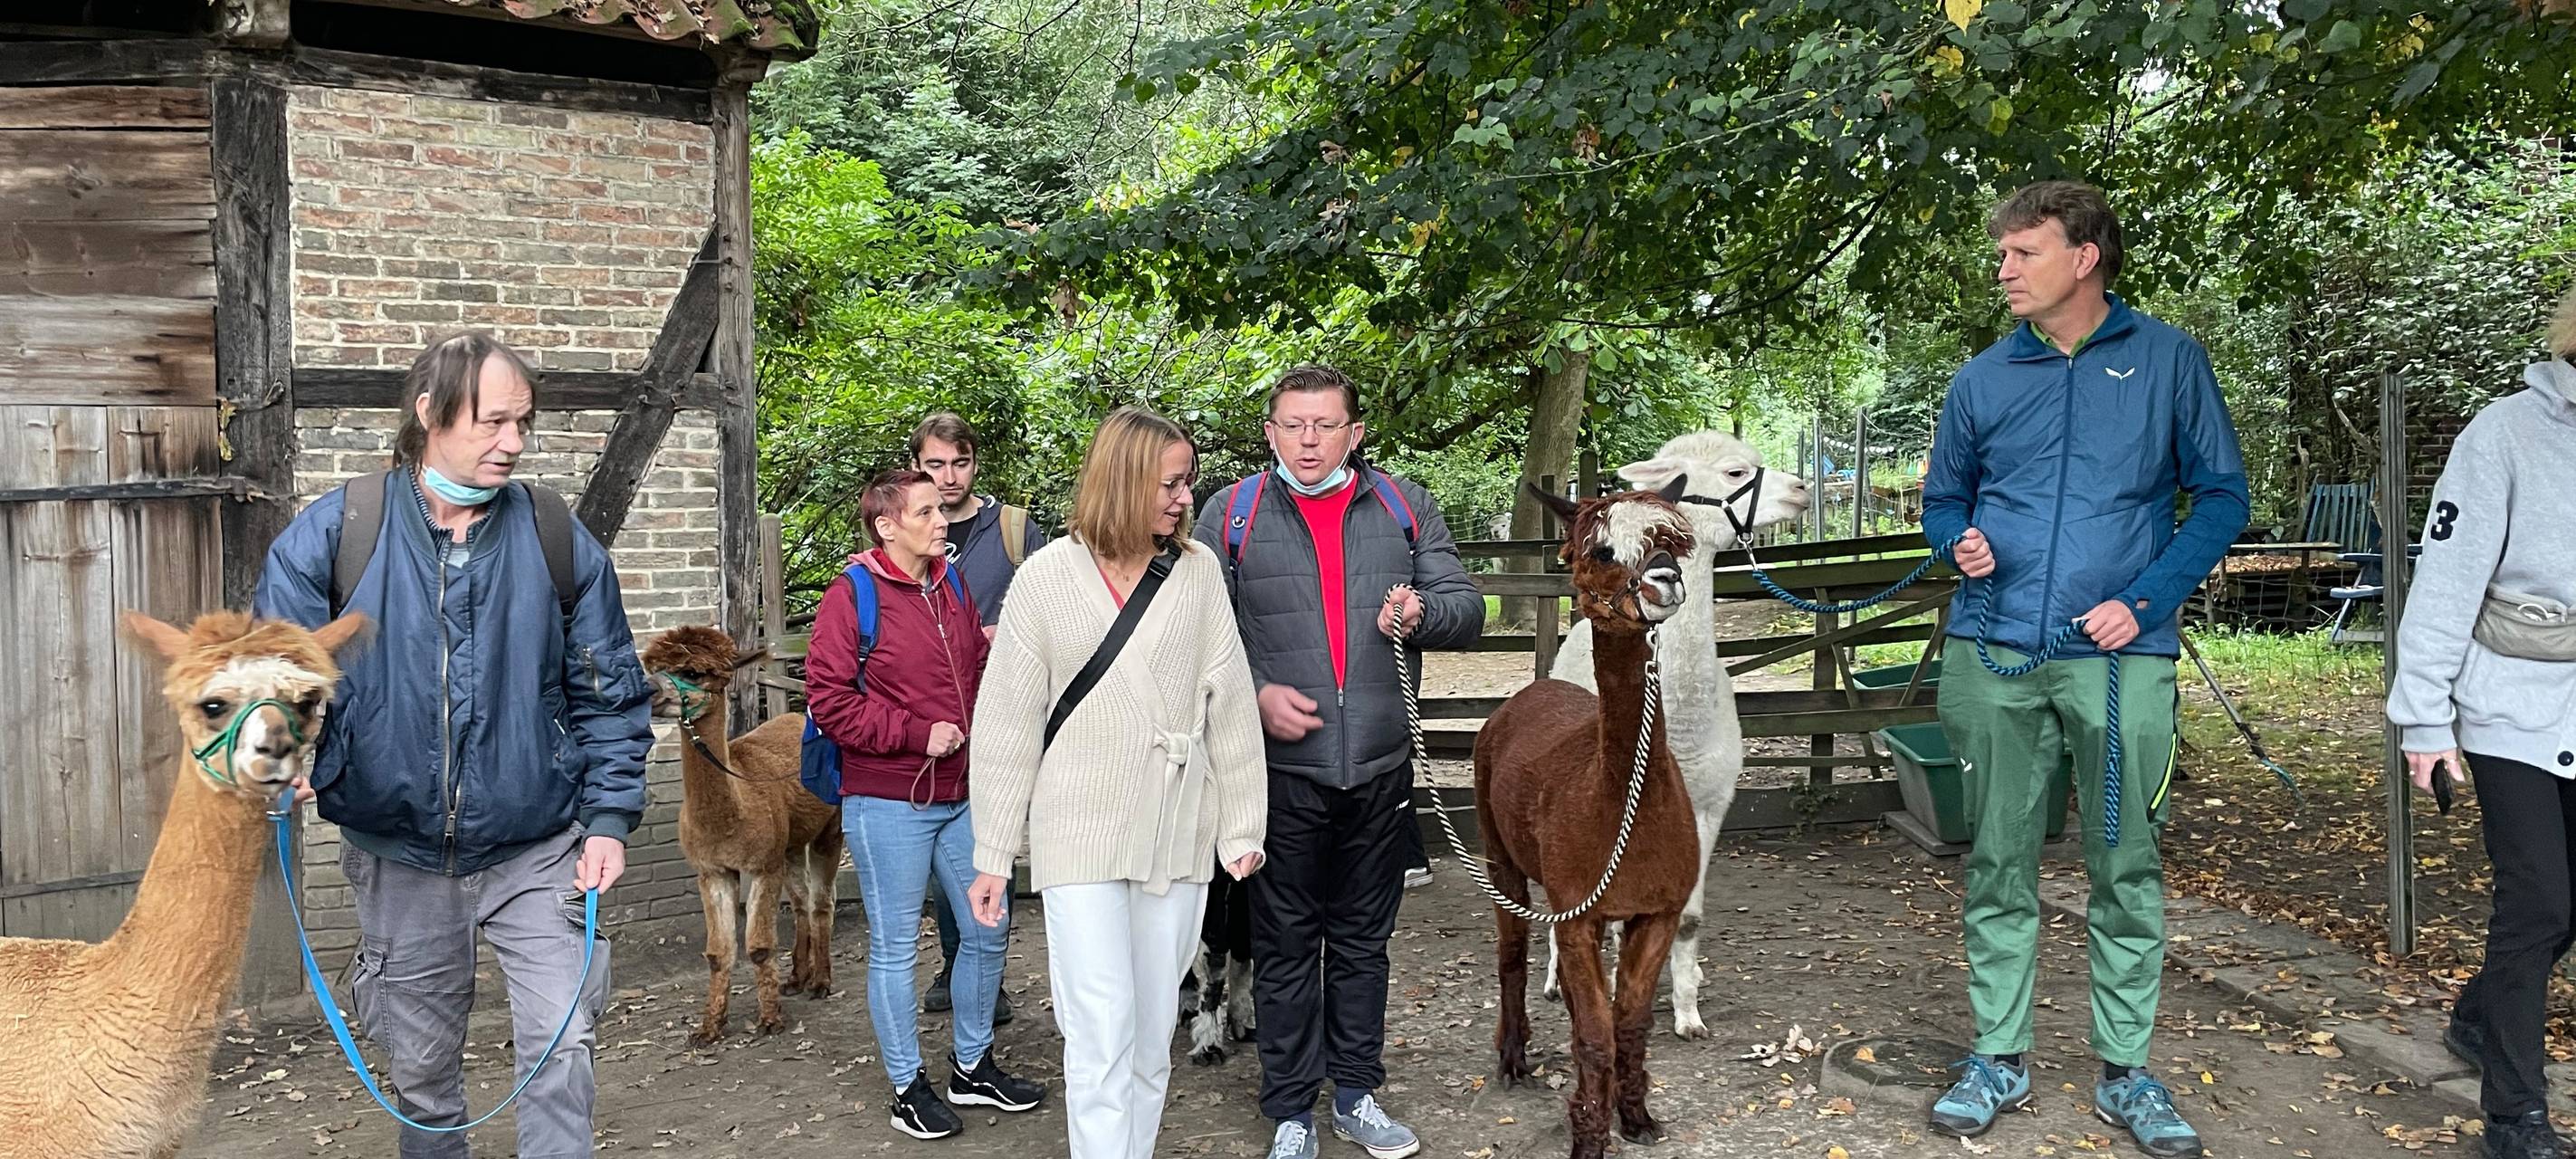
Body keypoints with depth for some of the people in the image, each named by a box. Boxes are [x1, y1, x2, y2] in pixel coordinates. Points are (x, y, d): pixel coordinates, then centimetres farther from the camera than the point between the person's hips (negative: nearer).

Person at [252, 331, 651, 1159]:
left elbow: (609, 694, 2)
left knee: (561, 1047, -7)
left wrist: (609, 819, -4)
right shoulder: (330, 536, -6)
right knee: (420, 1065, 16)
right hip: (400, 857, 1)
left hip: (536, 852, 0)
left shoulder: (559, 541, -3)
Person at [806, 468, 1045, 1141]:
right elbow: (829, 700, -14)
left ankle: (973, 1066, 30)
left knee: (987, 930, 12)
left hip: (960, 797, 7)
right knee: (896, 946, 4)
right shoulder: (852, 595, -9)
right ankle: (908, 1090, 17)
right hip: (888, 803, -7)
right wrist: (916, 734, -17)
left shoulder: (953, 589, 10)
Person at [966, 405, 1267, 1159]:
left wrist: (1241, 826, 3)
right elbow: (1007, 722, 0)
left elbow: (1228, 702, 4)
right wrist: (993, 855, 0)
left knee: (1154, 1032, 11)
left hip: (1177, 832, 3)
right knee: (1102, 1032, -7)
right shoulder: (1047, 576, -3)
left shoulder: (1198, 570, 2)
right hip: (1081, 833, -2)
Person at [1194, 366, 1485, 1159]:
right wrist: (1255, 696, -14)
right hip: (1280, 768, -2)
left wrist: (1424, 614, -16)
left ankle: (1357, 1095, 29)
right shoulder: (1231, 515, 0)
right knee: (1285, 946, 7)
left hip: (1380, 767, 2)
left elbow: (1467, 608, 6)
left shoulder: (1404, 510, 6)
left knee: (1363, 941, 15)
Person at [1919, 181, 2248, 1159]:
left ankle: (2125, 1071, 16)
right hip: (1994, 654, 2)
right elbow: (1943, 499, 20)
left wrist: (2144, 600, -8)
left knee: (2127, 868, 3)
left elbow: (2221, 493, 3)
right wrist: (1961, 545, -4)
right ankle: (2000, 1059, 18)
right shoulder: (1982, 380, 9)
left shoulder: (2168, 359, 2)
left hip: (2119, 656, -2)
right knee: (1998, 864, 7)